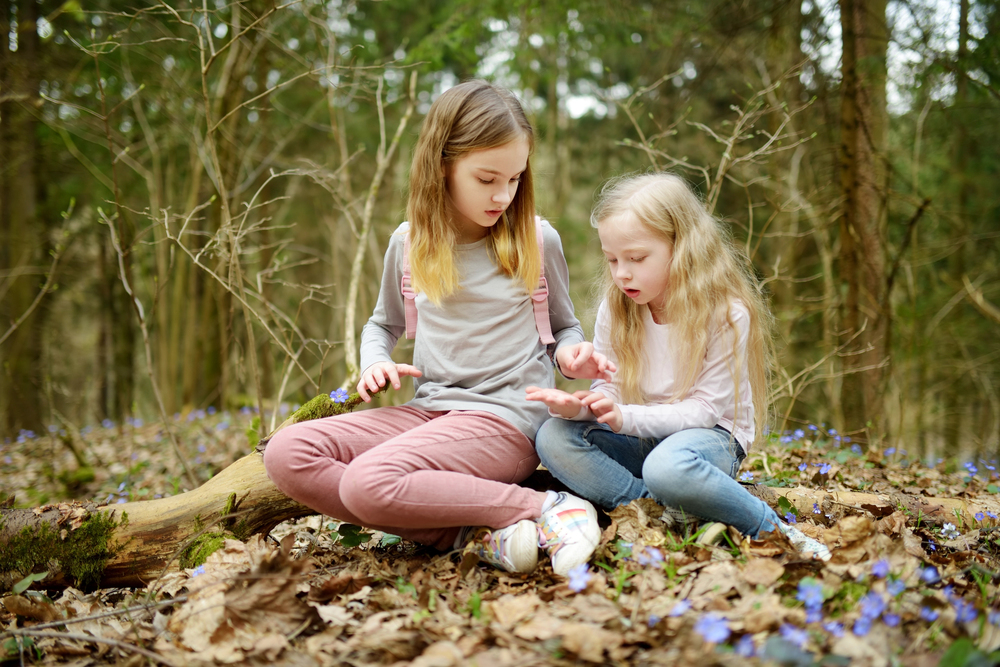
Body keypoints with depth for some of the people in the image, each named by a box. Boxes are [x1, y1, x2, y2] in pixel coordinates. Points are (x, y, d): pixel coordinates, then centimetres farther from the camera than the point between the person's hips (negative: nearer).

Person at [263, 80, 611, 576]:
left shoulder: (536, 240, 1)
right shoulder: (410, 242, 8)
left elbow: (564, 326, 16)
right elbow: (384, 324, 25)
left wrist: (571, 354, -8)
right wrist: (375, 363, 3)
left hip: (505, 419, -5)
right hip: (427, 410, 5)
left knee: (369, 483, -33)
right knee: (286, 455, -19)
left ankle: (544, 509, -21)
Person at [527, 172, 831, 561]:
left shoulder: (727, 314, -15)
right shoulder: (614, 310, 0)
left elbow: (703, 408, -17)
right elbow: (608, 391, 2)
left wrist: (626, 418, -31)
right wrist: (579, 405, -23)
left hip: (710, 434, -6)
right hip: (639, 438, 6)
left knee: (667, 467, -41)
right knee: (553, 437, -20)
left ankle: (771, 529, -21)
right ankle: (664, 513, -27)